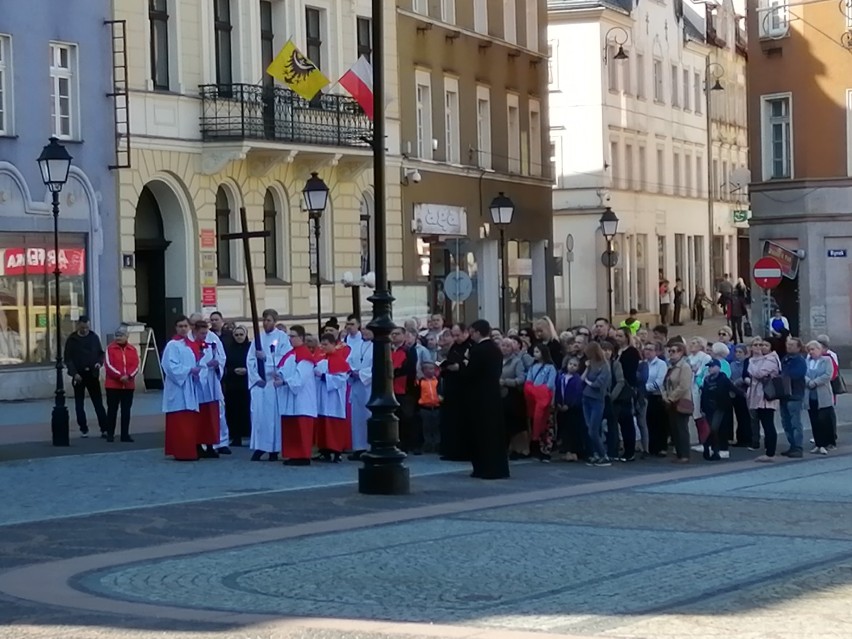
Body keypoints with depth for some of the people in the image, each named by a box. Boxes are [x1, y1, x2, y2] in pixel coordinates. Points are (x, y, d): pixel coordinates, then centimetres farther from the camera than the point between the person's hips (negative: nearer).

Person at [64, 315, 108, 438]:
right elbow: (68, 359, -3)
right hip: (79, 375, -1)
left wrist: (99, 362, -8)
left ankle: (104, 429, -4)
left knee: (98, 402, -2)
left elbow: (101, 353, 12)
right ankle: (83, 429, 12)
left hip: (92, 374, 1)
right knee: (79, 404, 5)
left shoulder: (94, 337, 4)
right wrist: (74, 373, -13)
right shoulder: (72, 339, -2)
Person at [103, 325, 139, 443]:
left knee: (126, 410, 5)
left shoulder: (133, 349, 6)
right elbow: (109, 365, -11)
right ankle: (110, 434, 7)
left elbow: (136, 366, -1)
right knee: (112, 410, 1)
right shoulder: (110, 348, -2)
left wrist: (128, 376, -18)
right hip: (113, 385, -3)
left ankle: (125, 434, 9)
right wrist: (120, 376, -21)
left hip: (128, 385, 3)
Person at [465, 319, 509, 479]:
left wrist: (467, 365, 4)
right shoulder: (496, 349, 8)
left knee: (481, 431, -2)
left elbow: (469, 374, -17)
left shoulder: (477, 350, -16)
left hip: (480, 397, -8)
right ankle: (499, 468, 13)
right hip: (493, 394, 8)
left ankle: (485, 469, -1)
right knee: (495, 429, 10)